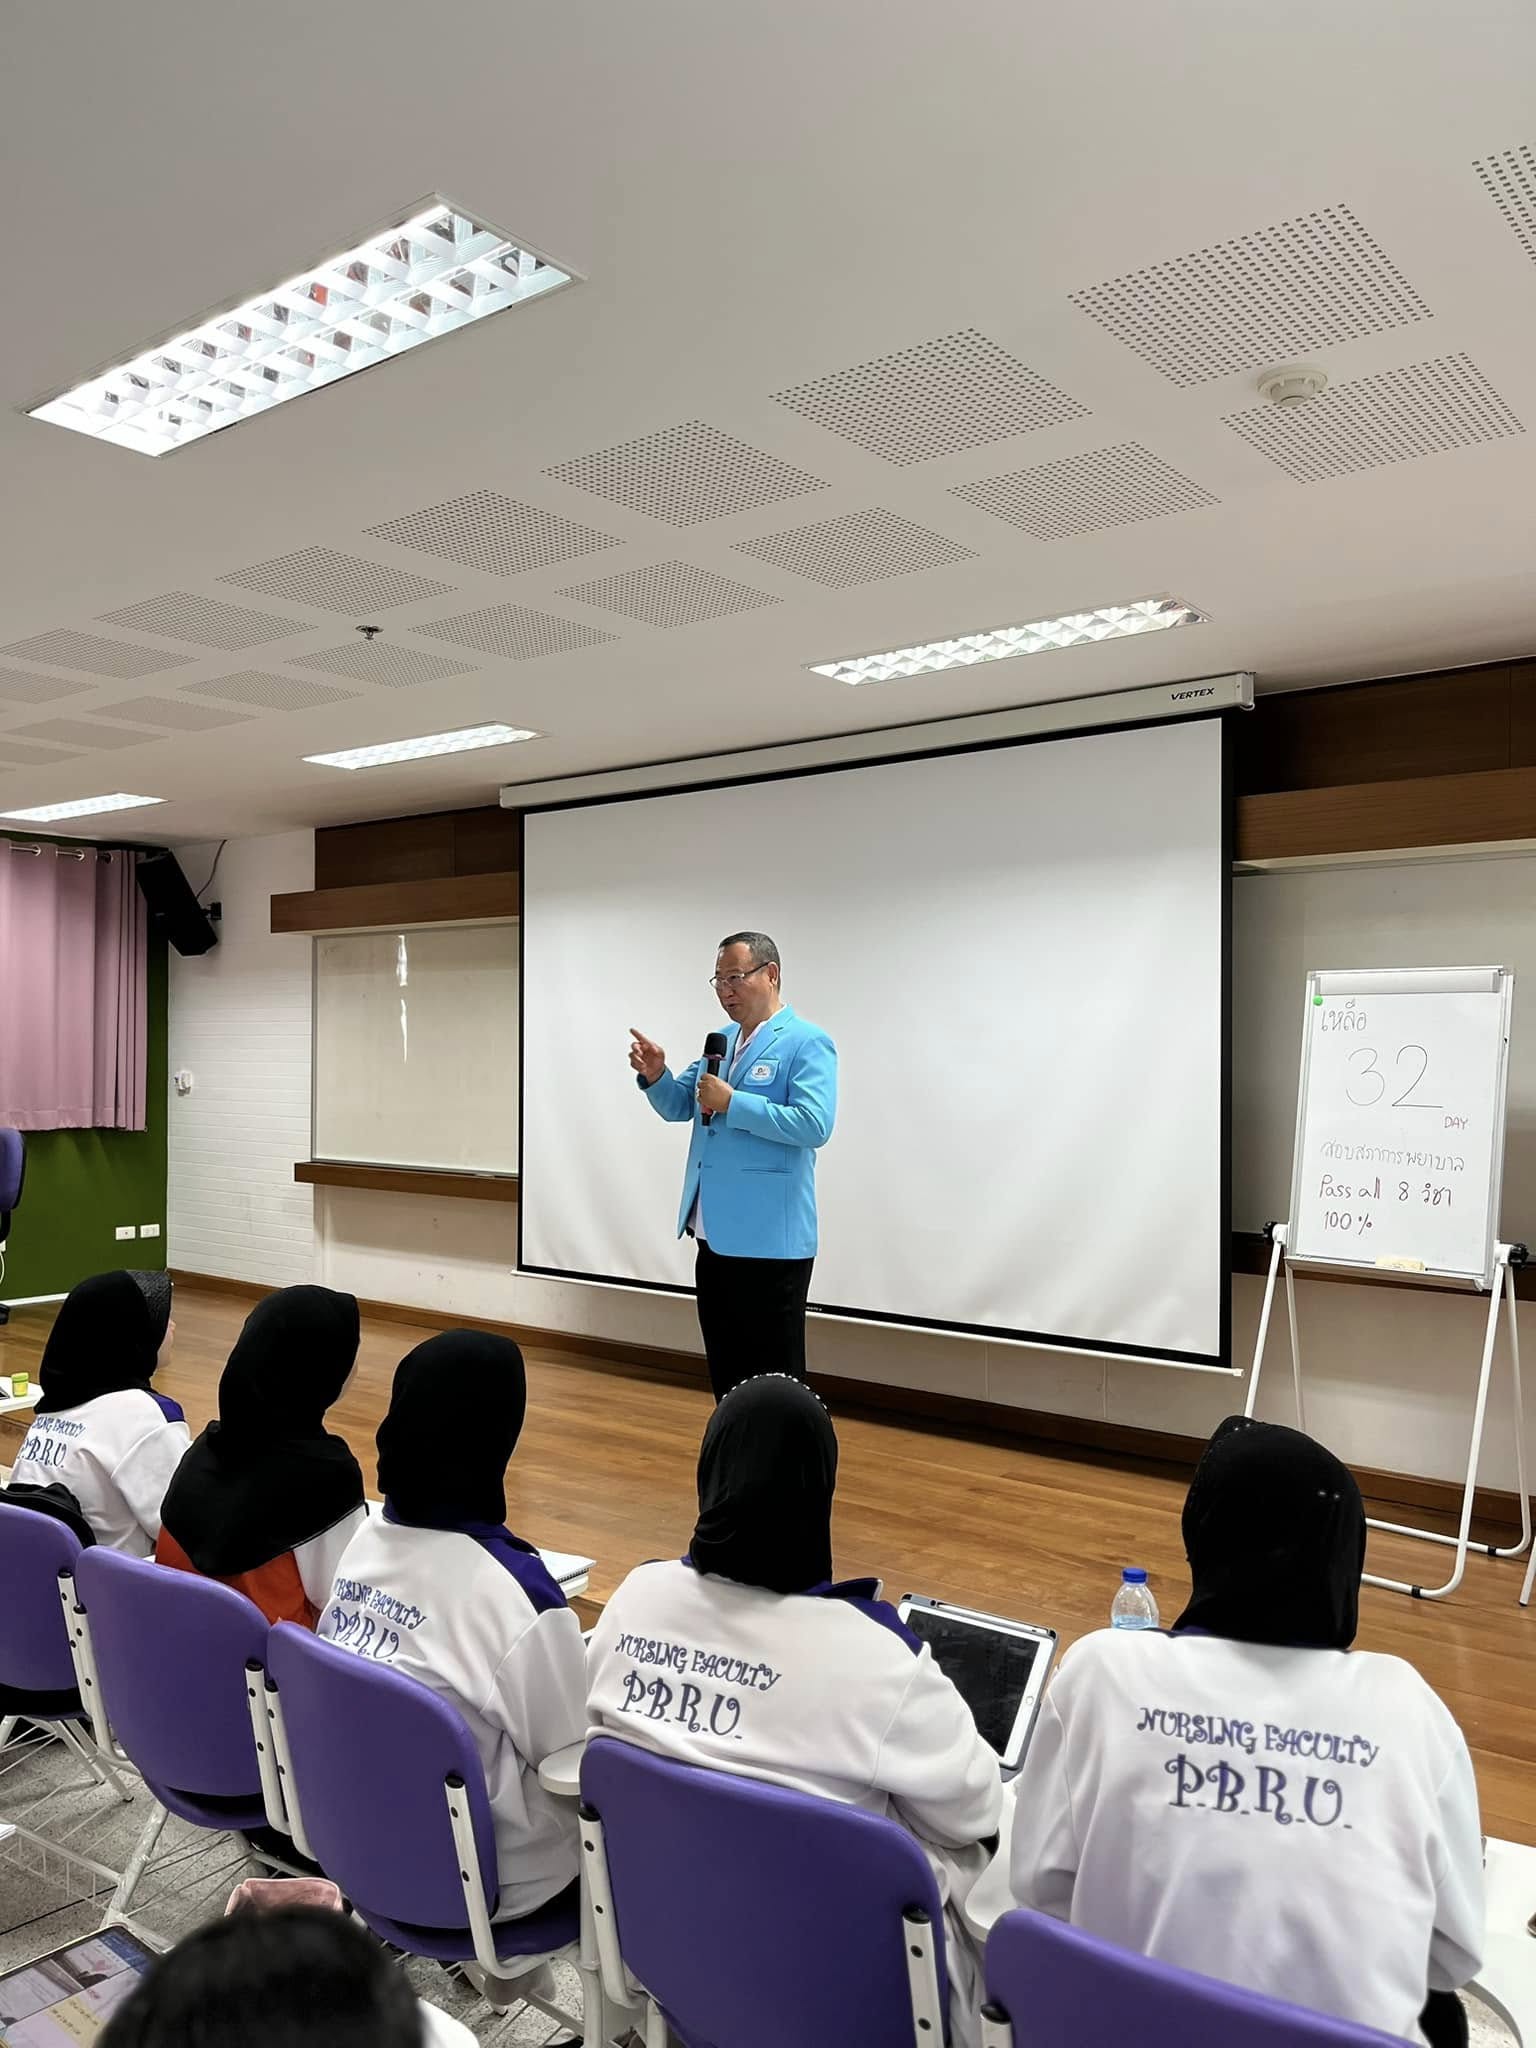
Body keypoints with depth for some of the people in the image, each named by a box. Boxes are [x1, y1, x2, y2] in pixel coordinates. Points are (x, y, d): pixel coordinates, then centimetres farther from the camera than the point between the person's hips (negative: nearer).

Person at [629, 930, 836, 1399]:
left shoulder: (807, 1043, -10)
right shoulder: (719, 1041, 15)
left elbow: (815, 1126, -22)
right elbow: (678, 1108, 16)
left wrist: (733, 1104, -21)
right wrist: (656, 1075, -5)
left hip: (770, 1241, -8)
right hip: (715, 1237, 8)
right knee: (726, 1375, 17)